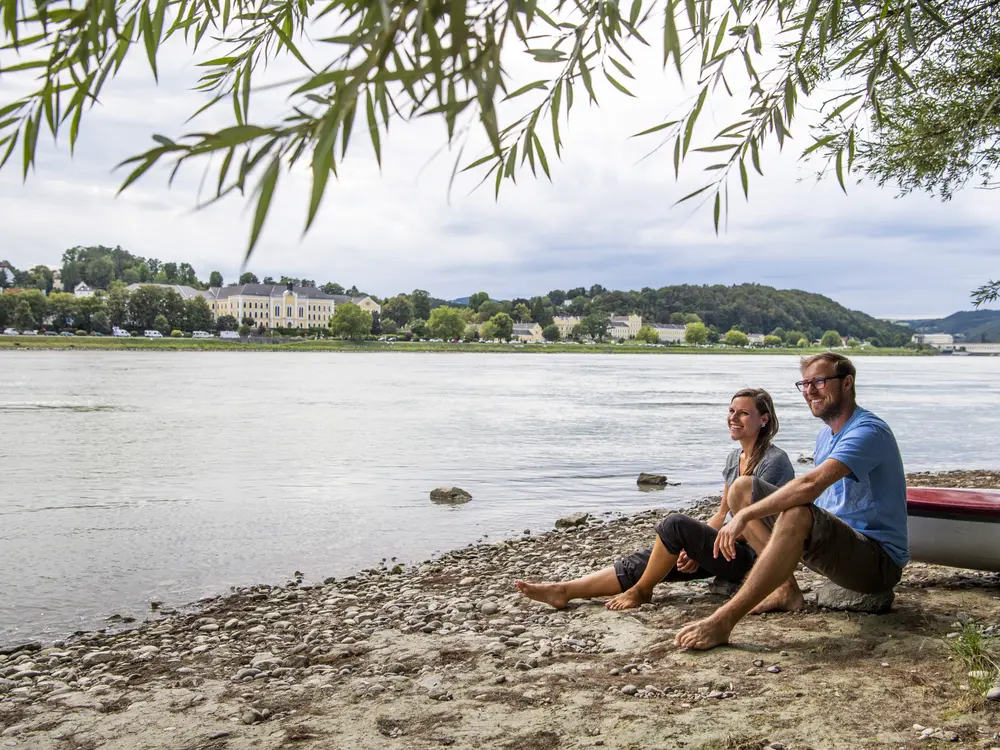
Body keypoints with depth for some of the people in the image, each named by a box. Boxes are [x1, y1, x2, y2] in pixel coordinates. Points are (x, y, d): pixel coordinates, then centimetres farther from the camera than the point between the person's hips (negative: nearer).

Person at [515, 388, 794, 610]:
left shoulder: (774, 461, -13)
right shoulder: (735, 457, 14)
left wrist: (703, 547, -13)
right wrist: (696, 546, 1)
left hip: (749, 556, -8)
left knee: (676, 523, -27)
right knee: (643, 561, -8)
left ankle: (641, 591, -9)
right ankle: (564, 591, -13)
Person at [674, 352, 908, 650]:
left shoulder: (868, 431, -17)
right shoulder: (825, 435, 14)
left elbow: (811, 484, -32)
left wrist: (744, 515, -29)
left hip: (879, 561, -9)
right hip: (834, 542, 9)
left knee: (798, 515, -40)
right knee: (742, 488, 3)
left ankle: (723, 621, -39)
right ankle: (786, 589, -5)